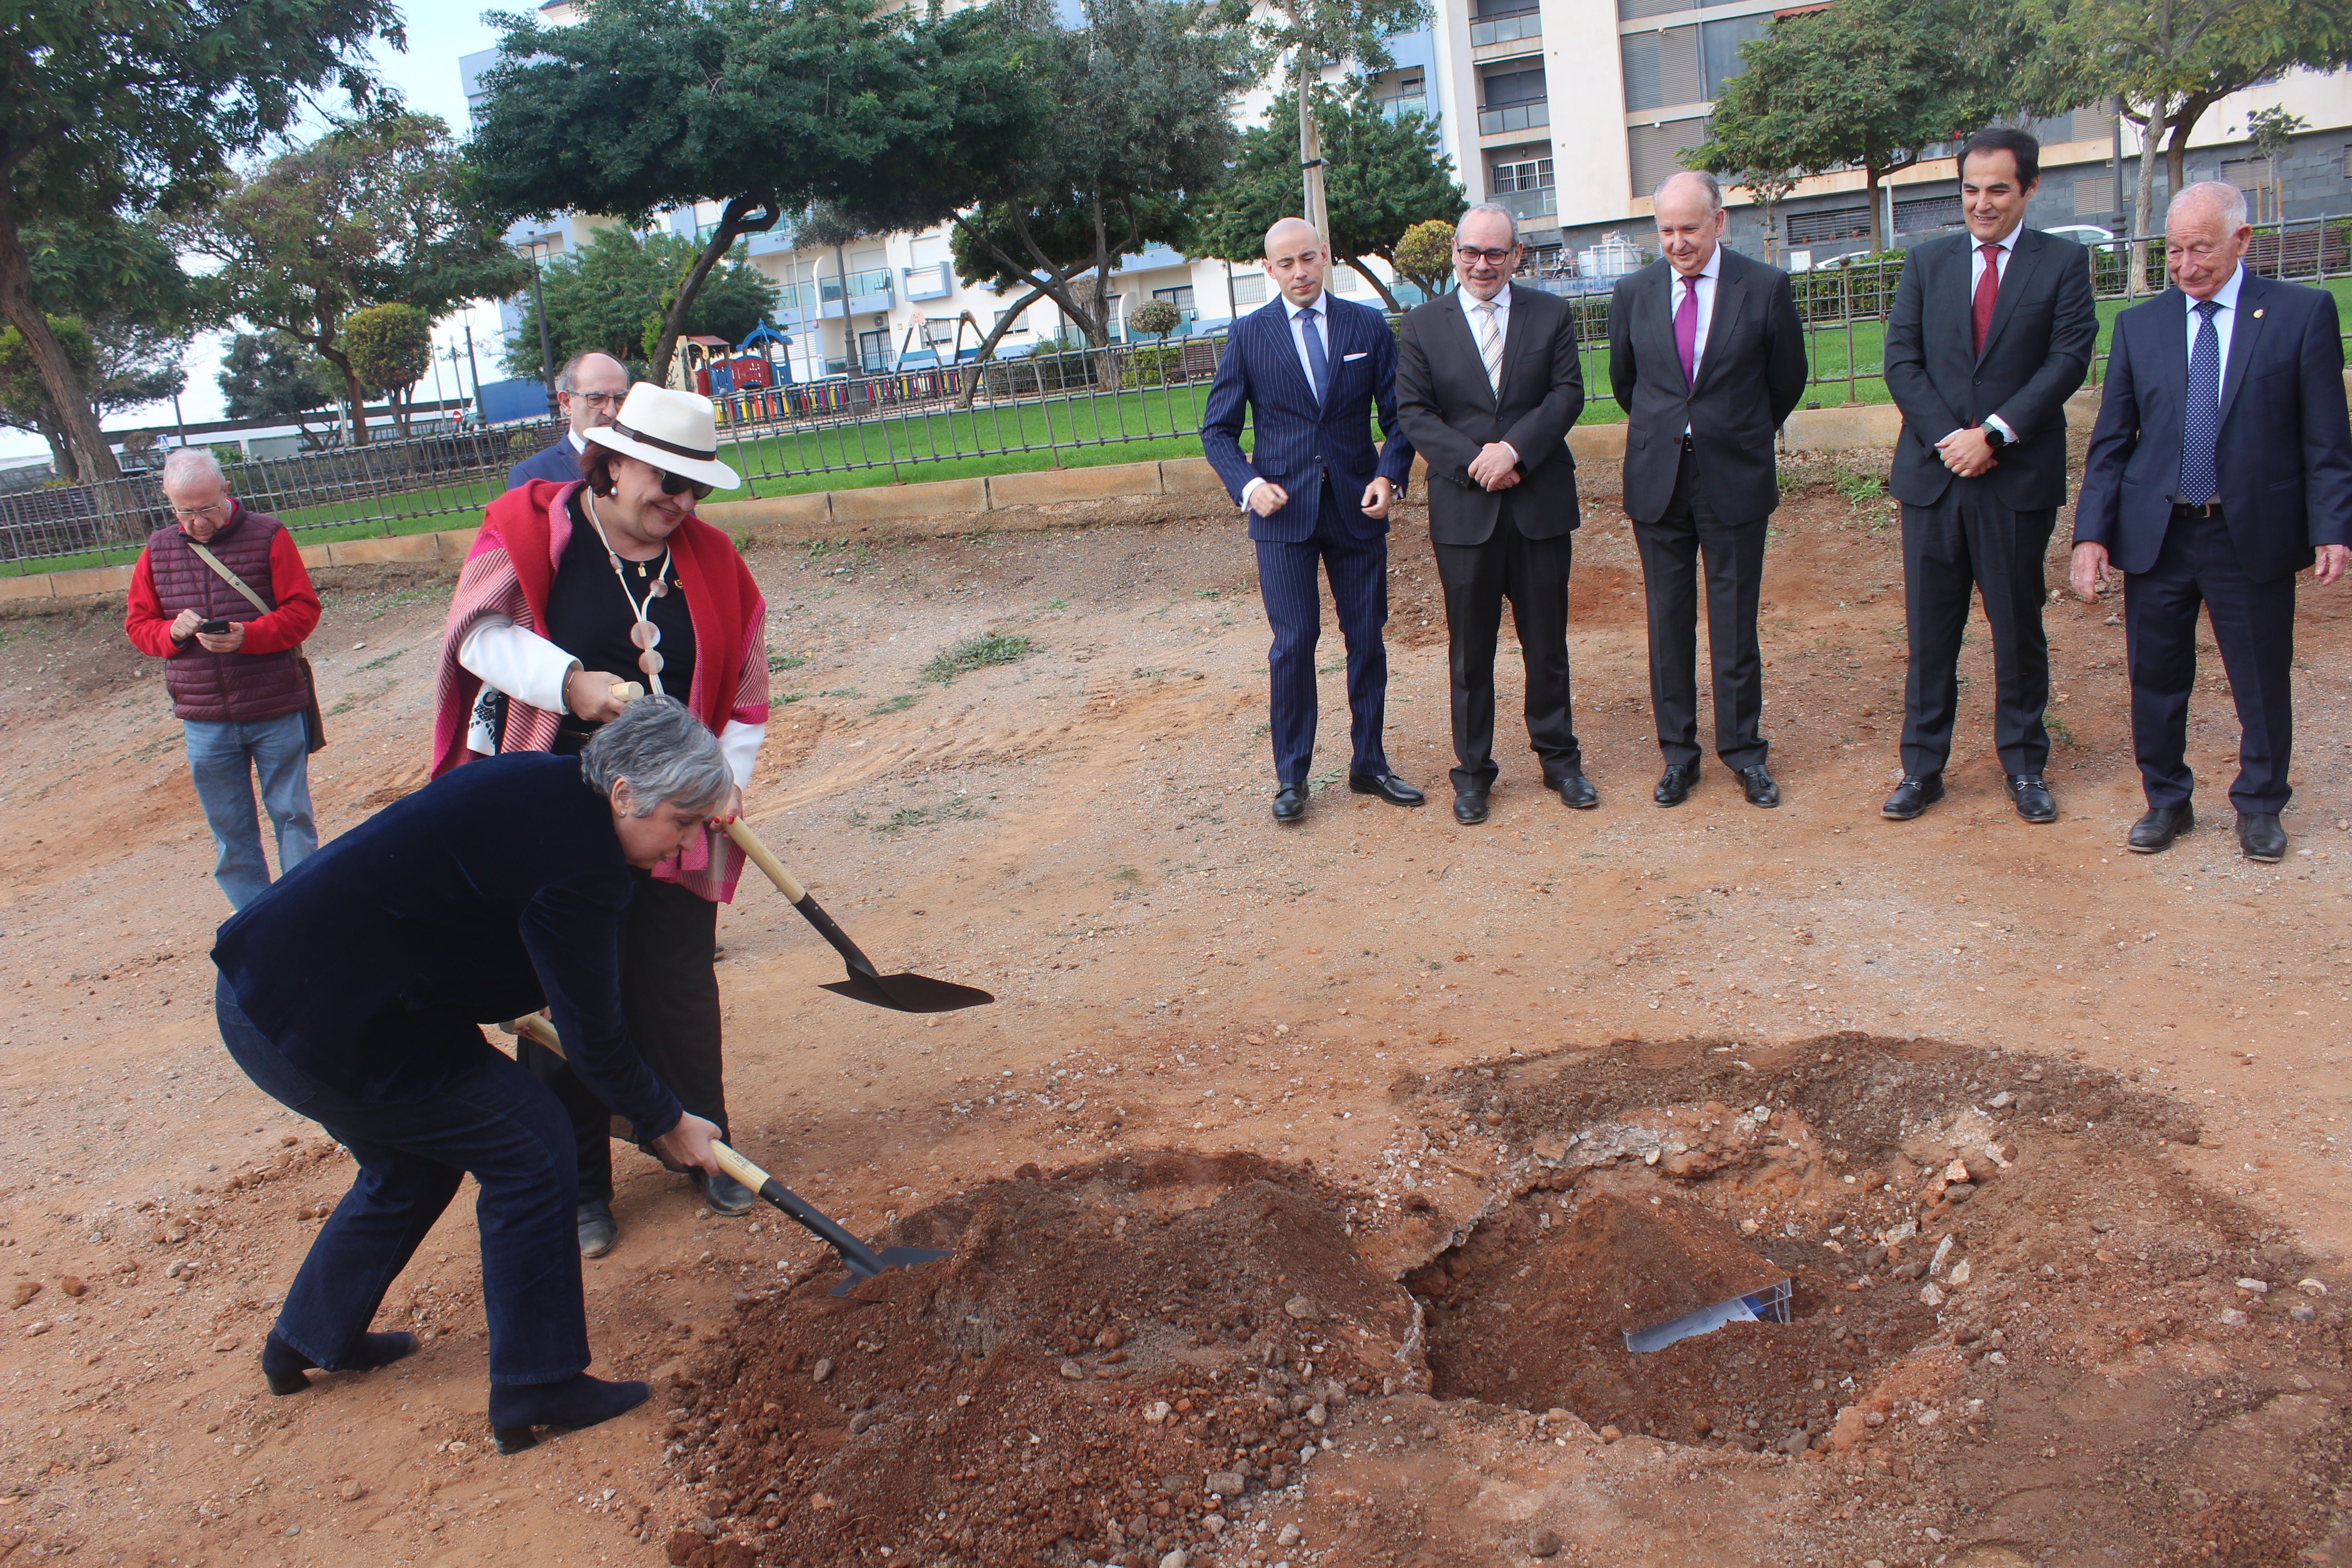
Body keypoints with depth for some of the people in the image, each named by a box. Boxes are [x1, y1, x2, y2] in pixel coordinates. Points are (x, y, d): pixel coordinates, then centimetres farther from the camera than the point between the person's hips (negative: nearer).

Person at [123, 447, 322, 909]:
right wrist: (173, 632, -12)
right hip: (204, 721, 3)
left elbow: (303, 610, -7)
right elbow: (137, 624, 10)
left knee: (292, 816, 6)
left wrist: (247, 637, -22)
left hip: (276, 713, -3)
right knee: (229, 830, 9)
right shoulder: (158, 551, 6)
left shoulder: (267, 536, -4)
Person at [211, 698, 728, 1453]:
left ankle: (309, 1341, 44)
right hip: (328, 1027, -10)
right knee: (529, 1147, -2)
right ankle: (536, 1389, 6)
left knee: (414, 1160, 27)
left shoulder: (542, 784, 6)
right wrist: (666, 1122, 2)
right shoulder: (577, 860, -22)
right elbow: (593, 1035, -13)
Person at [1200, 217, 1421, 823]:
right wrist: (1248, 484, -13)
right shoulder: (1249, 334, 2)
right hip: (1283, 511, -2)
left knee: (1367, 638, 7)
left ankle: (1369, 763, 22)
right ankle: (1291, 777, 9)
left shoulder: (1369, 326, 5)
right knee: (1293, 642, -3)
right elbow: (1217, 429, 3)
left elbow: (1398, 415, 6)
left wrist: (1390, 476, -11)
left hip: (1358, 507, 2)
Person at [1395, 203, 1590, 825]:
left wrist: (1515, 449, -17)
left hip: (1541, 504, 1)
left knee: (1548, 644, 9)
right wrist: (1474, 462, -14)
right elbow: (1413, 412, -2)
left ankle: (1559, 758, 24)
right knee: (1470, 652, 6)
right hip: (1464, 510, -1)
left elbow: (1568, 393, -2)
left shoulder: (1551, 314, 6)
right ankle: (1473, 771, 17)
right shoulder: (1423, 324, 4)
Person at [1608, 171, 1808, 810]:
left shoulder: (1765, 288, -5)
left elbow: (1787, 380, 7)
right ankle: (1677, 751, 18)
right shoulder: (1634, 294, 2)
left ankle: (1744, 749, 18)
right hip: (1657, 480, 2)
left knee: (1736, 623, 5)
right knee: (1668, 620, 7)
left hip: (1735, 479, -2)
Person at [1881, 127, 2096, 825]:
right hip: (1934, 475, 2)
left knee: (2019, 628, 7)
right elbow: (1901, 360, 3)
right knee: (1930, 631, 5)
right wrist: (1947, 438, -10)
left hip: (2019, 477, -2)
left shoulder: (2064, 263, 3)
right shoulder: (1926, 262, 10)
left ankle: (2025, 767, 19)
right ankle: (1923, 767, 14)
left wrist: (1993, 434, -16)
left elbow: (2069, 360, -6)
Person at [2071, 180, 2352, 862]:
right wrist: (2092, 532, -3)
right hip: (2156, 535, 2)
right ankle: (2166, 801, 27)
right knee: (2156, 678, 10)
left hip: (2255, 533, -2)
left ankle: (2260, 805, 27)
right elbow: (2110, 441, 6)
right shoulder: (2139, 325, 6)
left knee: (2263, 682, 8)